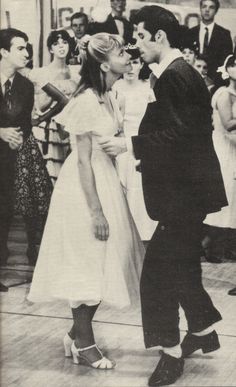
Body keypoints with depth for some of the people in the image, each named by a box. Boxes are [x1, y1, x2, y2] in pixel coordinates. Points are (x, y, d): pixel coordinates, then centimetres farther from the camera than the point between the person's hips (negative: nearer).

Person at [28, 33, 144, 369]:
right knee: (87, 264, 2)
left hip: (107, 180, 9)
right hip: (85, 188, -9)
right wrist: (95, 210, -19)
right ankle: (84, 343, 17)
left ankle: (79, 334, 29)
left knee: (102, 264, 14)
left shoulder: (109, 97, 8)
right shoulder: (87, 101, -18)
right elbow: (83, 160, -19)